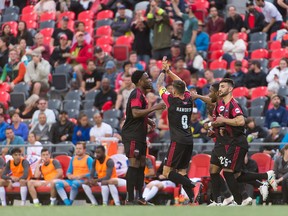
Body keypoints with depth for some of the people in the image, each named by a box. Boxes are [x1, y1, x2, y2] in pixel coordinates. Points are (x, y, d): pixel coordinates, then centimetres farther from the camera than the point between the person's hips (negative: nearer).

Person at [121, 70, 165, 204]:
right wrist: (154, 108, -23)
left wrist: (148, 121, 16)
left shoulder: (141, 94, 18)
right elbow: (135, 113, -27)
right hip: (132, 136, -10)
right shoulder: (136, 94, -14)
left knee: (141, 165, 11)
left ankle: (140, 198, 16)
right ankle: (130, 200, -12)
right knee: (134, 165, -12)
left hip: (139, 136, 10)